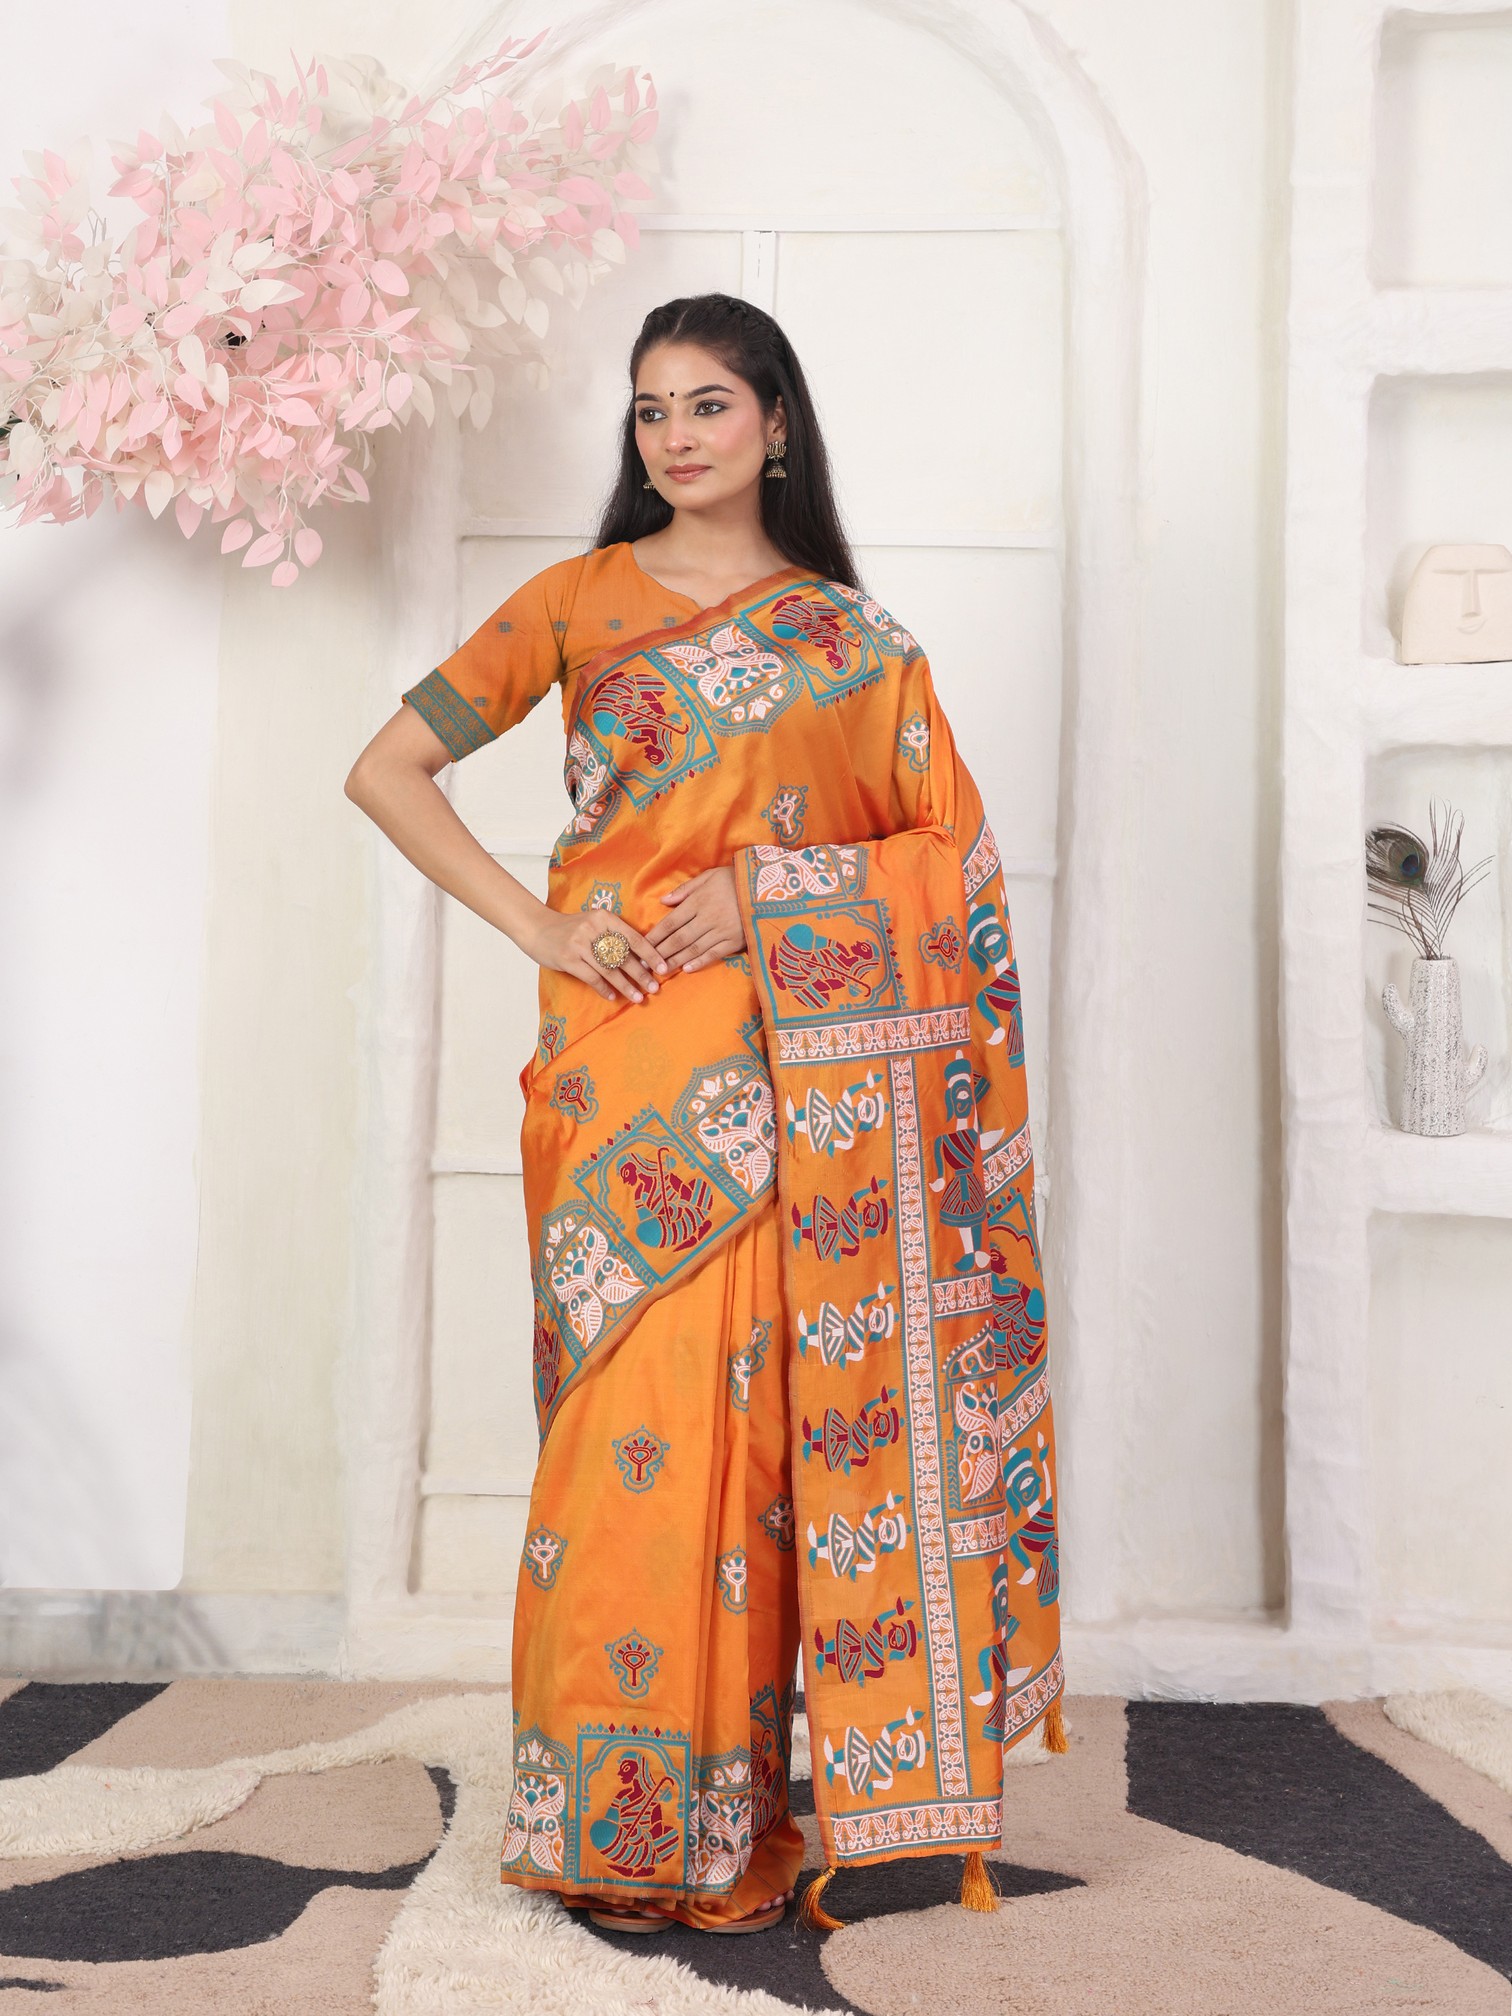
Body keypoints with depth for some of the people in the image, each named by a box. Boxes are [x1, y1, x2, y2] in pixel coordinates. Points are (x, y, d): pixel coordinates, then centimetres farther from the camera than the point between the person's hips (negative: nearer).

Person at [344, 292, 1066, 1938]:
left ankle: (740, 1815, 15)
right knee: (640, 1418, -5)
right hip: (629, 1059, -1)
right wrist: (533, 926, -5)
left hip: (792, 1070, 1)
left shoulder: (850, 634, 12)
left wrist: (771, 891, -7)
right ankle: (624, 1818, 9)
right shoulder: (581, 598, 9)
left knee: (757, 1418, 0)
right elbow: (386, 772, 6)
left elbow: (955, 845, 7)